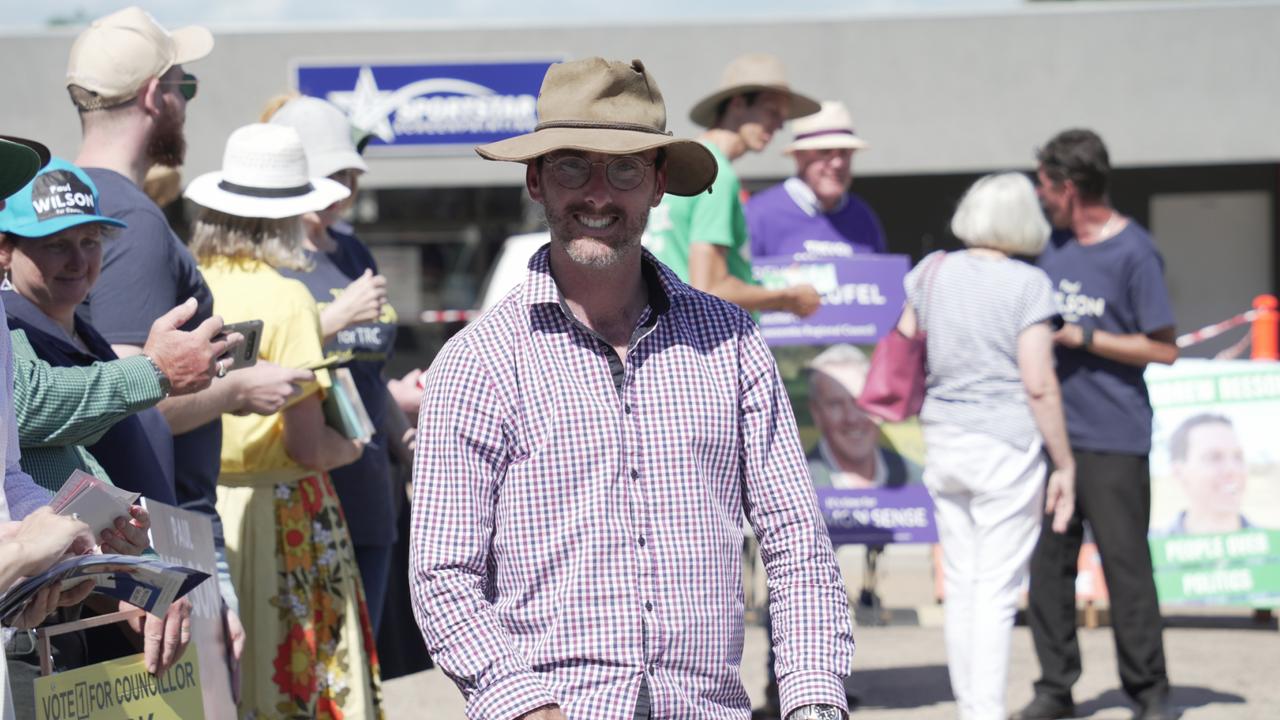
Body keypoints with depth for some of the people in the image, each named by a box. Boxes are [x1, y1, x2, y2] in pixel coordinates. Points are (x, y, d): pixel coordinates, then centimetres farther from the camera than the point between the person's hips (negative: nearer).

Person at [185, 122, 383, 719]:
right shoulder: (286, 300, -12)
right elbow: (307, 445, -15)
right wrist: (351, 448, 6)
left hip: (198, 506, 5)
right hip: (277, 509, -5)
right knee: (297, 669, 1)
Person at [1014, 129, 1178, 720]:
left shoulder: (1134, 253, -8)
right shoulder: (1054, 243, 13)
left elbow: (1164, 349, -9)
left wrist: (1083, 338, -11)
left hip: (1113, 439, -6)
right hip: (1051, 431, 6)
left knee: (1125, 566, -4)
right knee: (1047, 564, 5)